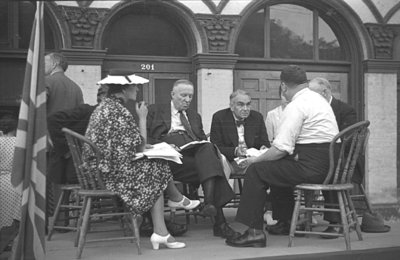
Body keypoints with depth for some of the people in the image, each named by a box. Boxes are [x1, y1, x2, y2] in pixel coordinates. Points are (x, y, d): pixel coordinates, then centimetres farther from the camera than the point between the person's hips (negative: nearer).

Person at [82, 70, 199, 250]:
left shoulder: (104, 107, 14)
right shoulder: (119, 112, -18)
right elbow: (140, 146, -14)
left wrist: (148, 146, 12)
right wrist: (142, 118, -4)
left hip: (98, 170, 10)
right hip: (113, 174, -10)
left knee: (156, 181, 8)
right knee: (159, 168, 3)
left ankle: (160, 233, 2)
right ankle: (177, 200, 31)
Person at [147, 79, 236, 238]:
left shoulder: (195, 117, 32)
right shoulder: (155, 111, 18)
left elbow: (203, 141, 23)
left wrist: (206, 145, -2)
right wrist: (163, 145, -13)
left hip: (195, 151, 4)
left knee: (208, 148, -31)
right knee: (209, 164, -29)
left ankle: (209, 203, -41)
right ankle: (219, 220, -34)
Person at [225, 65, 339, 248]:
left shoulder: (296, 106, -13)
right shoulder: (318, 99, 18)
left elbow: (281, 149, -18)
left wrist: (256, 160, -2)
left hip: (311, 167, -10)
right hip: (328, 165, 10)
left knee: (255, 171, -4)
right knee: (279, 166, 27)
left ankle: (255, 232, -5)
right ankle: (286, 221, 32)